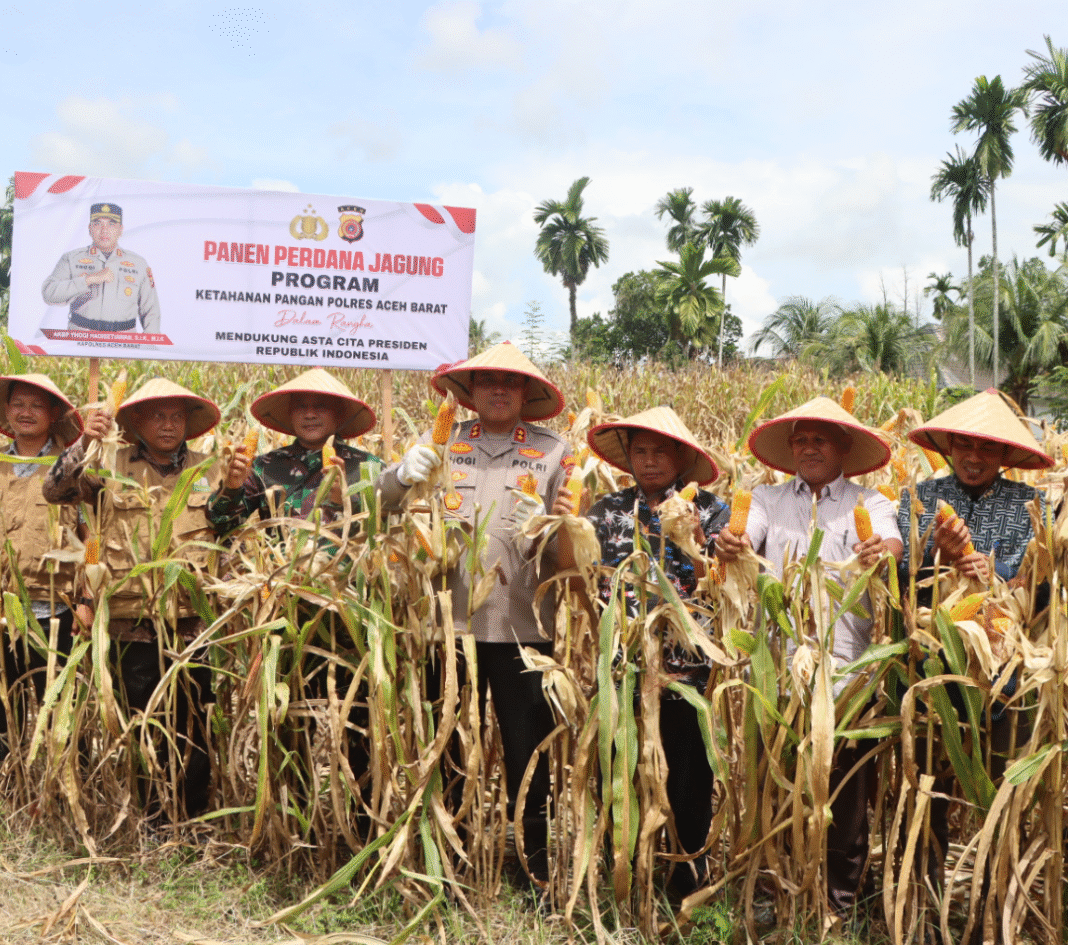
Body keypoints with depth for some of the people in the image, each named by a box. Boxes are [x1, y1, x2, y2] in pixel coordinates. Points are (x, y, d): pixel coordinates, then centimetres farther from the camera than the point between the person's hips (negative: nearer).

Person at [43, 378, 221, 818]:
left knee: (193, 729, 4)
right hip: (133, 626, 0)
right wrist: (83, 445, -15)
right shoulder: (113, 467, 6)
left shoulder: (208, 471, 10)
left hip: (193, 621, 1)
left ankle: (193, 820, 18)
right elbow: (54, 491, -2)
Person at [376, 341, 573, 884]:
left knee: (528, 747, 3)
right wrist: (402, 475, -18)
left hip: (523, 626, -1)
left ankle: (537, 866, 19)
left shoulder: (553, 453, 6)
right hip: (449, 620, 1)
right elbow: (384, 502, 4)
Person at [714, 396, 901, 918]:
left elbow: (893, 543, -10)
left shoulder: (868, 503, 8)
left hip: (846, 665, -1)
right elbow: (745, 537, -5)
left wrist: (882, 551, -35)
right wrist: (728, 544, -29)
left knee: (846, 782, 3)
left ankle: (843, 894, 19)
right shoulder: (768, 499, 13)